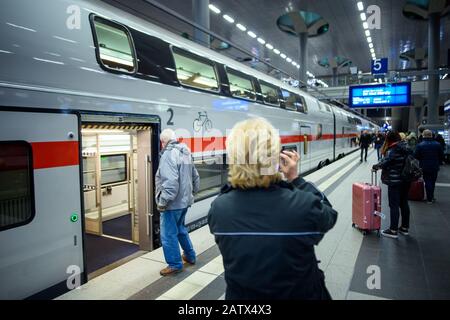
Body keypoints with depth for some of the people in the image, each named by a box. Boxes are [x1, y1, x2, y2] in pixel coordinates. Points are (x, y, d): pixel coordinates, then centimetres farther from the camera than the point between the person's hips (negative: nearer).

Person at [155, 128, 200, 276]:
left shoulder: (168, 154, -19)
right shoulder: (186, 152, 8)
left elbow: (170, 182, -27)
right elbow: (195, 176, 14)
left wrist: (162, 202, -20)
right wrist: (191, 192, 22)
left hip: (173, 203, -9)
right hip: (184, 200, 9)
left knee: (168, 234, 5)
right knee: (180, 229, 25)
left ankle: (175, 264, 18)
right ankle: (189, 256, 38)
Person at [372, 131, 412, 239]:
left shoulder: (392, 151, -17)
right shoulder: (407, 149, 7)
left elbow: (384, 163, -19)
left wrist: (375, 166, -2)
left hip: (395, 182, -8)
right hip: (406, 181, 8)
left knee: (394, 205, -2)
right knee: (404, 203, 17)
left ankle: (393, 230, 3)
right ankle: (405, 227, 28)